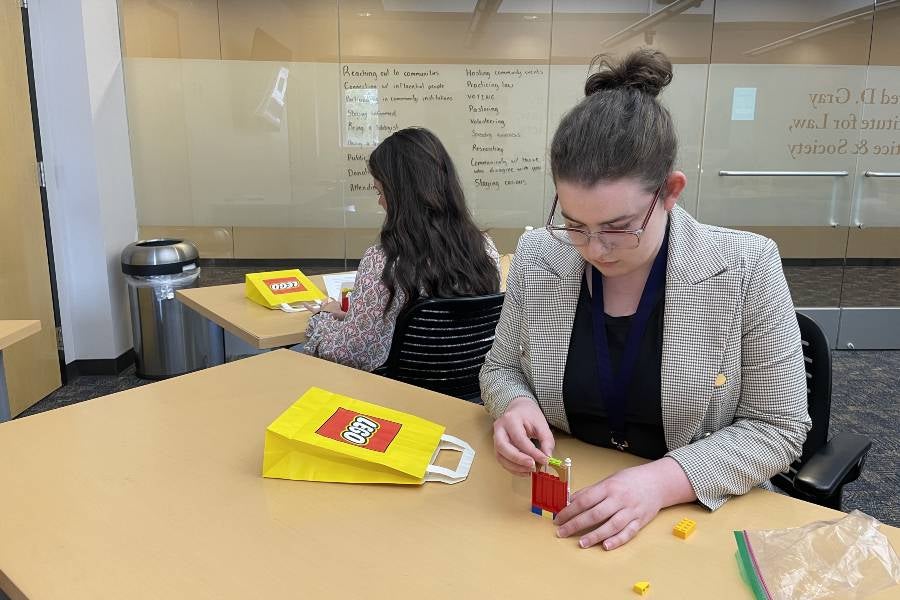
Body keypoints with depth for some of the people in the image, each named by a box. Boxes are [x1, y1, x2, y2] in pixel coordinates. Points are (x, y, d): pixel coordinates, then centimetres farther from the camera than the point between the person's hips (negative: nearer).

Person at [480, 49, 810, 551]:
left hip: (700, 514, 0)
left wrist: (665, 480, -22)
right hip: (562, 505, 1)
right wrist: (515, 406, -16)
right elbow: (501, 368, 5)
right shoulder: (536, 257, -7)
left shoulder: (746, 269, -14)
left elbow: (778, 427, -8)